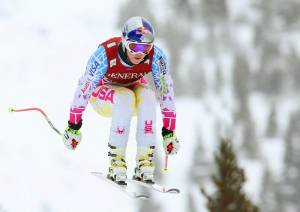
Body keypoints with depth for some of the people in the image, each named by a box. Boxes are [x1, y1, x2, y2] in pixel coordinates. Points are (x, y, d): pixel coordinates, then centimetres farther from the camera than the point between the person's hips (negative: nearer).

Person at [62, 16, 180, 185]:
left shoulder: (156, 57, -28)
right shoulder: (105, 54, -34)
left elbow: (166, 91, -20)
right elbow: (84, 88, -26)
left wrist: (169, 132, -20)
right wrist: (73, 127, -23)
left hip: (134, 88, 2)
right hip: (103, 95, -2)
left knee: (147, 96, -32)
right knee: (125, 98, -36)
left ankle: (145, 162, -28)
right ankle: (116, 161, -30)